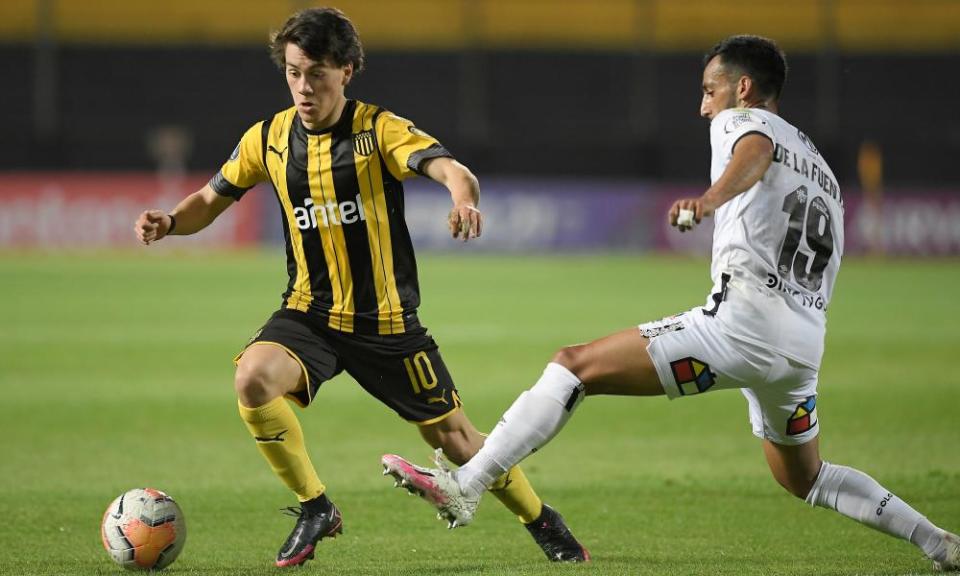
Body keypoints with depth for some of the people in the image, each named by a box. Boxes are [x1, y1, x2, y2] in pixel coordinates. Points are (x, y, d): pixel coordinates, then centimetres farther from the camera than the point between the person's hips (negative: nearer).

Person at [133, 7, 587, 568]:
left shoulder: (379, 129, -12)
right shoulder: (268, 139, -1)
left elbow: (452, 170, -29)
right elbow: (212, 200, 11)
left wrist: (464, 198, -53)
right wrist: (169, 222, -11)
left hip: (387, 321, -2)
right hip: (310, 313, 2)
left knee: (452, 434, 5)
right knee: (253, 378, -28)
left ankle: (542, 521, 32)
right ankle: (316, 508, -8)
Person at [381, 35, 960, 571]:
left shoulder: (740, 120, 7)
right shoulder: (821, 167, 30)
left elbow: (755, 153, -19)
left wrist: (711, 198, -40)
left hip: (743, 321, -8)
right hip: (807, 343, 8)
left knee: (575, 365, -10)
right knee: (804, 478, 29)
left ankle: (465, 485, -22)